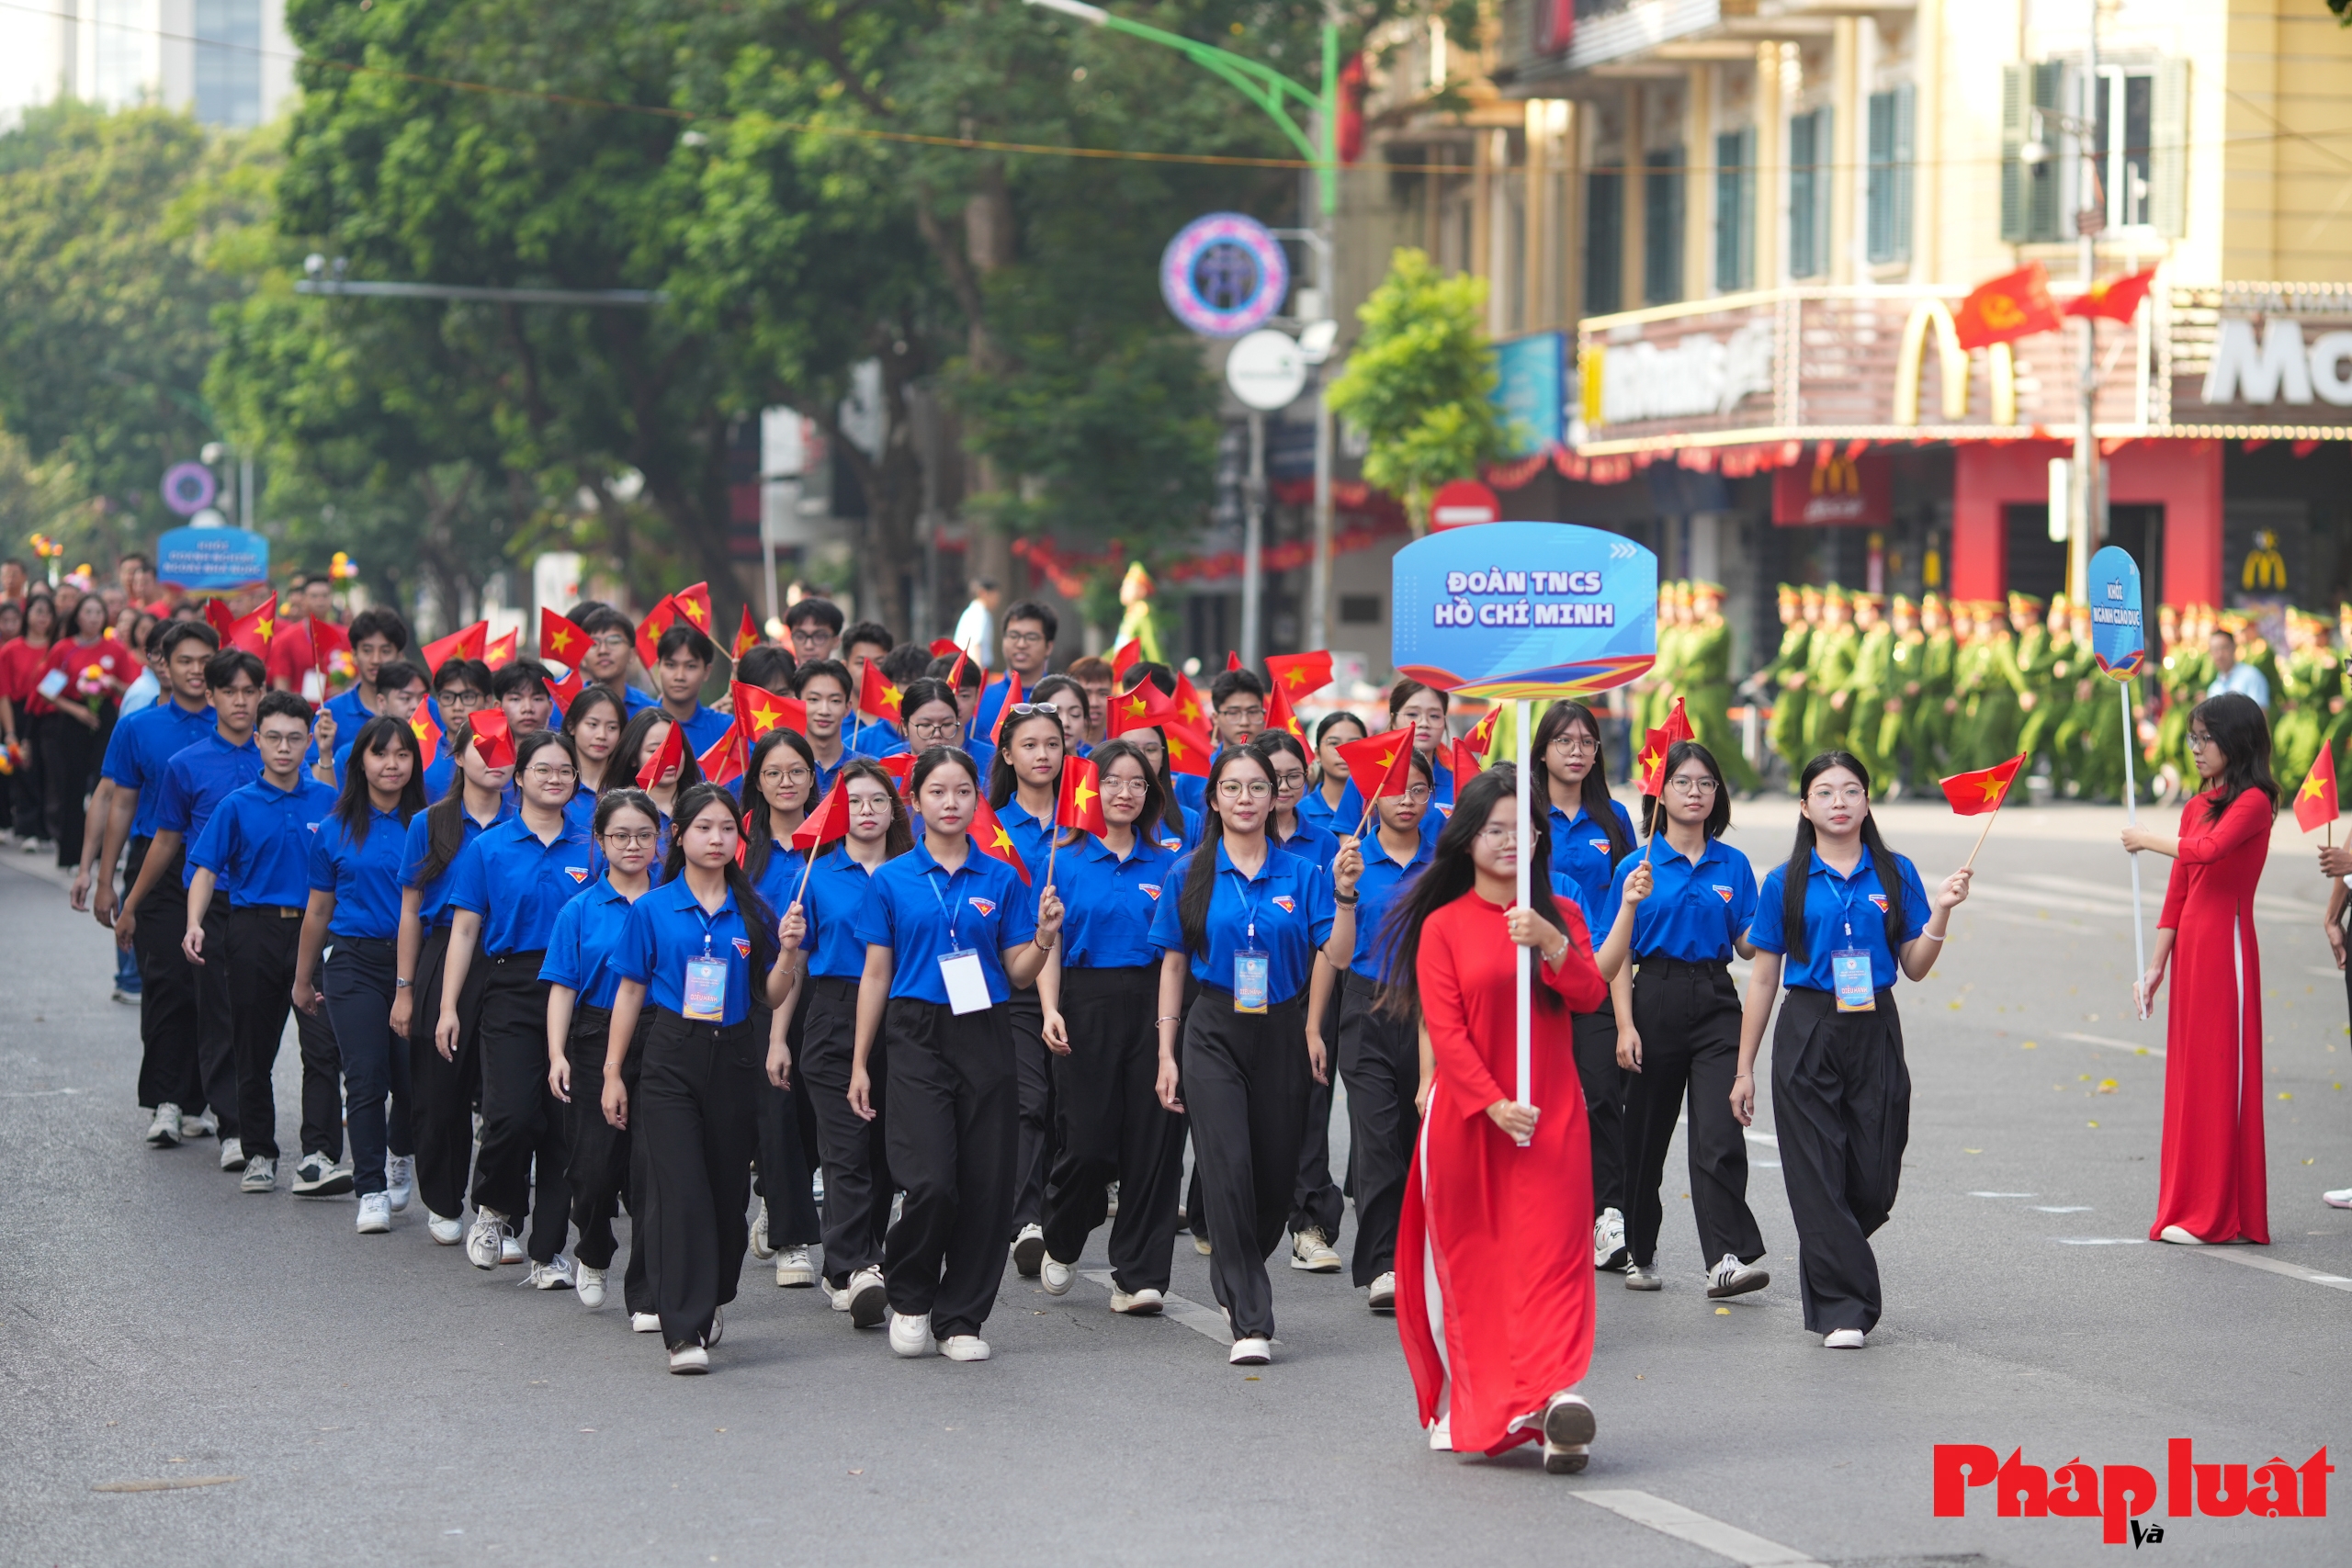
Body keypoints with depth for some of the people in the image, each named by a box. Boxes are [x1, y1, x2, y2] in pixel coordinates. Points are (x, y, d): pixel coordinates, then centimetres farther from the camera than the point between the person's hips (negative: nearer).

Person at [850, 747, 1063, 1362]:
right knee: (931, 1182, -15)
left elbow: (1017, 972, 8)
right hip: (916, 1039, -2)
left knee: (987, 1185, 0)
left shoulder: (1001, 879, 8)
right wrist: (860, 1063, 4)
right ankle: (908, 1295, 10)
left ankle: (960, 1318, 14)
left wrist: (1043, 938, -12)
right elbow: (876, 976, 7)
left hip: (984, 1038, 2)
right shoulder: (891, 880, 4)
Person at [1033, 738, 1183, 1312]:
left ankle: (1139, 1275, 4)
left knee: (1153, 1139, -2)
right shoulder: (1067, 862, 3)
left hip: (1153, 1006, 2)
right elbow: (1048, 945, -1)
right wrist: (1050, 1010, -14)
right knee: (1088, 1140, -5)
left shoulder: (1167, 865, 9)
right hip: (1088, 1003, -2)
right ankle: (1061, 1244, 24)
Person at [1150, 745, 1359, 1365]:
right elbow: (1173, 965, 6)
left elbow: (1337, 957, -3)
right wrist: (1166, 1053, 2)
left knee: (1276, 1177, 7)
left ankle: (1233, 1279, 36)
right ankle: (1251, 1323, -12)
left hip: (1282, 1035, 2)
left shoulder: (1301, 874, 3)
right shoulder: (1191, 874, 3)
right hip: (1215, 1034, -2)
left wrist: (1344, 895, -18)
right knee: (1229, 1169, -14)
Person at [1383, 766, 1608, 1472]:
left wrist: (1550, 943, -20)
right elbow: (1444, 1029, -5)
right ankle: (1471, 1409, 15)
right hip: (1467, 1116, -1)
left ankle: (1556, 1395, -24)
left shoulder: (1560, 914, 11)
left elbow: (1590, 996, -3)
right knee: (1469, 1259, 4)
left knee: (1550, 1255, -11)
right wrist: (1494, 1104, -16)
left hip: (1550, 1115, 1)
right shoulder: (1443, 926, 3)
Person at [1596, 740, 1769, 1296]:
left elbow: (1747, 945, 8)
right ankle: (1639, 1254, 23)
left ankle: (1727, 1259, -20)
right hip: (1656, 1000, 0)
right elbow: (1612, 962, -1)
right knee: (1646, 1135, 8)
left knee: (1719, 1135, -13)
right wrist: (1630, 905, -17)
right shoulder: (1638, 867, 2)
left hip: (1715, 1004, 0)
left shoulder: (1733, 865, 8)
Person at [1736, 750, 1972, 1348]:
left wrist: (1941, 912, -11)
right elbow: (1763, 977, 5)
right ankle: (1842, 1309, 1)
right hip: (1807, 1031, -1)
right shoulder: (1786, 883, 3)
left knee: (1874, 1183, 2)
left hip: (1875, 1033, 1)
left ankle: (1826, 1260, 30)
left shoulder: (1895, 874, 6)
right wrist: (1744, 1068, 4)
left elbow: (1915, 966, 6)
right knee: (1818, 1177, -5)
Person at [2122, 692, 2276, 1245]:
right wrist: (2156, 966, 12)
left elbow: (2209, 849, -26)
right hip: (2189, 946, 8)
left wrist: (2149, 839, -11)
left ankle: (2219, 1214, -1)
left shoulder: (2253, 803, -8)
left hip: (2227, 948, -8)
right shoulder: (2196, 806, 14)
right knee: (2188, 1073, 8)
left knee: (2222, 1072, -4)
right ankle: (2188, 1207, 13)